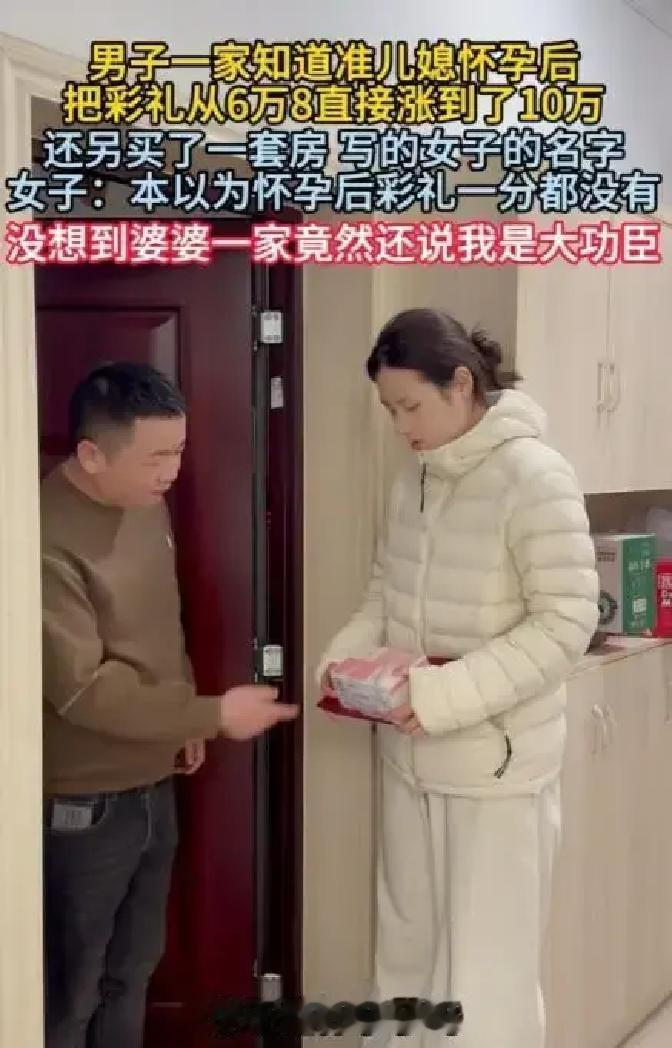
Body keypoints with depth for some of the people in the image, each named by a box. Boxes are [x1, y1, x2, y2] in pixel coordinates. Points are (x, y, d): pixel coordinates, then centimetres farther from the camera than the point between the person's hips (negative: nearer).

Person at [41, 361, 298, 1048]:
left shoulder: (146, 502, 1)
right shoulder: (47, 540, -27)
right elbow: (83, 690, -27)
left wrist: (184, 719, 15)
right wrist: (213, 714, -24)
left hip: (152, 787, 8)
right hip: (81, 805, -8)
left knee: (132, 970, 23)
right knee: (68, 993, 9)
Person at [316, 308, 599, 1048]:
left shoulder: (533, 475, -16)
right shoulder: (413, 479, 6)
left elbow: (567, 622, -19)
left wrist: (448, 695, -25)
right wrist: (347, 656, -4)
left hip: (495, 761, -7)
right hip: (408, 753, 7)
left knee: (484, 968, 4)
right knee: (405, 949, 17)